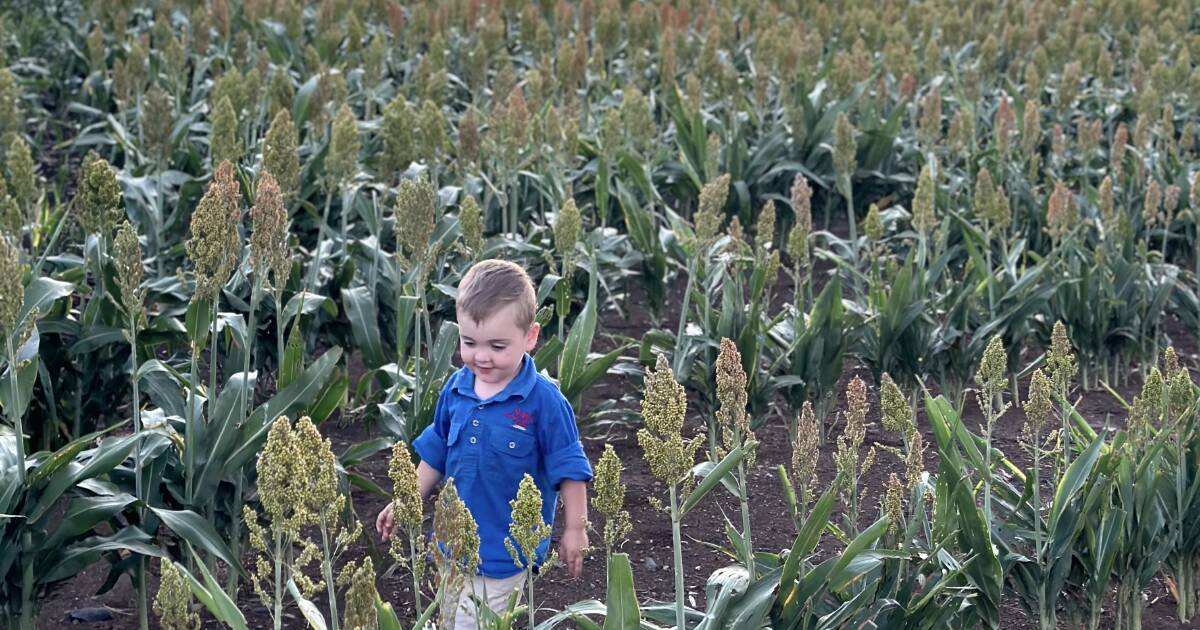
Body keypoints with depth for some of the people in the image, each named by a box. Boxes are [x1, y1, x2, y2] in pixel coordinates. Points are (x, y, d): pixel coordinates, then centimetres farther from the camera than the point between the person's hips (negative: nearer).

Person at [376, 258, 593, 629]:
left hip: (508, 550, -6)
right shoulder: (455, 390, -1)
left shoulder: (543, 400, -17)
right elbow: (435, 454, 13)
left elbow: (568, 469, -10)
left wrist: (575, 529, -7)